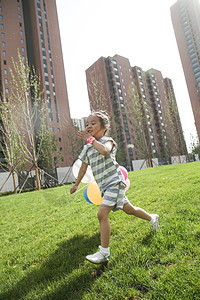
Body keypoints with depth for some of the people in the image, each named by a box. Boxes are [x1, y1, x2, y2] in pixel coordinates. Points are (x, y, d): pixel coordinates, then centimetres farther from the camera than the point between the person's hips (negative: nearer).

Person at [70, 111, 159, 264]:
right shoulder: (87, 148, 10)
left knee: (102, 214, -16)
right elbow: (83, 167, 20)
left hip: (114, 182, -7)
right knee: (129, 209, 19)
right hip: (104, 186, 8)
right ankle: (153, 218, 43)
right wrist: (76, 184, 26)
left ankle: (104, 253, -2)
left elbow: (104, 150, -36)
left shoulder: (108, 141, -10)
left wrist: (91, 139, -25)